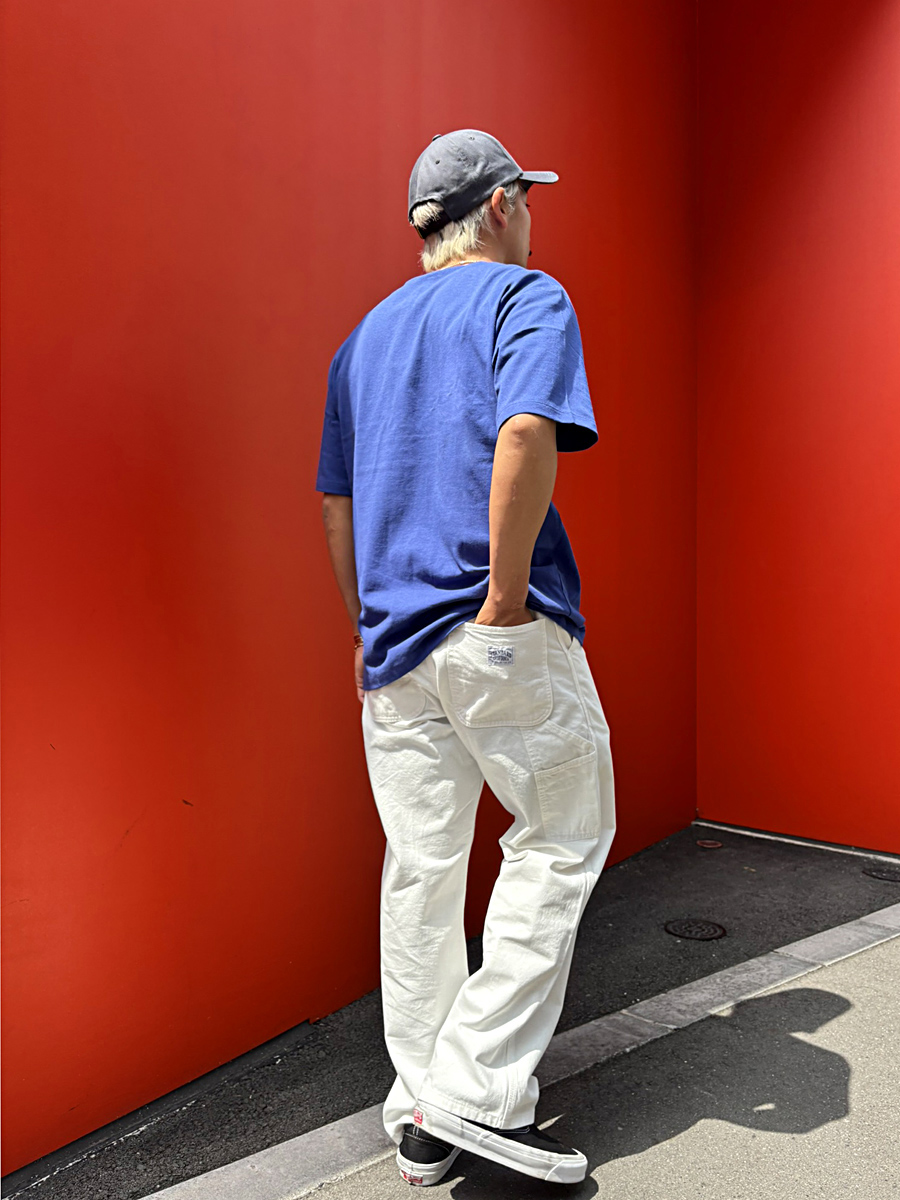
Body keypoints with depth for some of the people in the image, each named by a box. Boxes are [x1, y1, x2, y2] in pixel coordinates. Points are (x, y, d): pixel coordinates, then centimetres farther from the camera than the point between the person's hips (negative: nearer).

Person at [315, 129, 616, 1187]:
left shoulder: (364, 333, 20)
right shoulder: (526, 296, 1)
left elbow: (334, 504, 18)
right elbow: (525, 435, -21)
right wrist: (506, 595, -16)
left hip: (393, 641, 7)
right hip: (502, 637, -6)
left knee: (419, 870, 12)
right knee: (562, 838, 10)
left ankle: (421, 1115, 25)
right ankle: (482, 1088, 10)